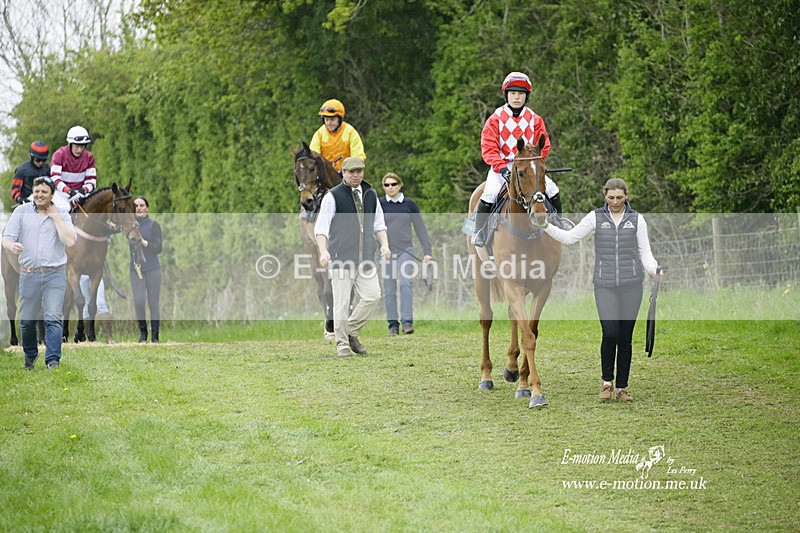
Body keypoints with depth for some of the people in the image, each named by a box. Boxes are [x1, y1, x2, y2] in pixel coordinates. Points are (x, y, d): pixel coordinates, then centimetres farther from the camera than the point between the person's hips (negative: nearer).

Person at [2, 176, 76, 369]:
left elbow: (70, 241, -10)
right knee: (27, 320, 7)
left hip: (55, 274, -1)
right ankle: (30, 355, 28)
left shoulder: (61, 215, 5)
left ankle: (53, 360, -12)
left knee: (53, 318, -12)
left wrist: (55, 217, -8)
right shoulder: (21, 212, 6)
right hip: (29, 273, 1)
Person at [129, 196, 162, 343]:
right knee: (138, 301, -8)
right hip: (136, 269, 2)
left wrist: (144, 242, -20)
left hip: (153, 269, -2)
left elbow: (159, 248, -6)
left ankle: (155, 335, 8)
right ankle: (142, 331, 11)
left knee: (153, 302, 0)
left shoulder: (153, 225, -1)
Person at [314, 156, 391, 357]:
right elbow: (321, 227, -5)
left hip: (366, 258, 5)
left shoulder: (370, 195, 15)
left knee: (372, 295, -5)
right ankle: (342, 343, 5)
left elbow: (379, 223, 22)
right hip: (341, 258, -5)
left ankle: (351, 332, 13)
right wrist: (323, 251, -18)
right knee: (342, 302, -5)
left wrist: (384, 244, 5)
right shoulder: (333, 196, -1)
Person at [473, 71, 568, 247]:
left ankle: (558, 224, 12)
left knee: (552, 189, -13)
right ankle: (479, 231, -8)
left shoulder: (534, 119, 6)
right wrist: (502, 168, -22)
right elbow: (489, 149, -9)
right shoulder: (495, 119, -2)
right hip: (502, 166, -2)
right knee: (490, 193, -27)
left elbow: (543, 147, 6)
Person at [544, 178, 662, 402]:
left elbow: (644, 251, 5)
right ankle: (607, 381, 7)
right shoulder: (596, 218, 4)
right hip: (604, 285, -1)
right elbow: (569, 237, 3)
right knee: (610, 333, -13)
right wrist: (546, 226, -8)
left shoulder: (637, 219, 5)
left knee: (625, 337, 3)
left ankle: (622, 387, 14)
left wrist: (653, 269, -14)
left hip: (631, 285, 1)